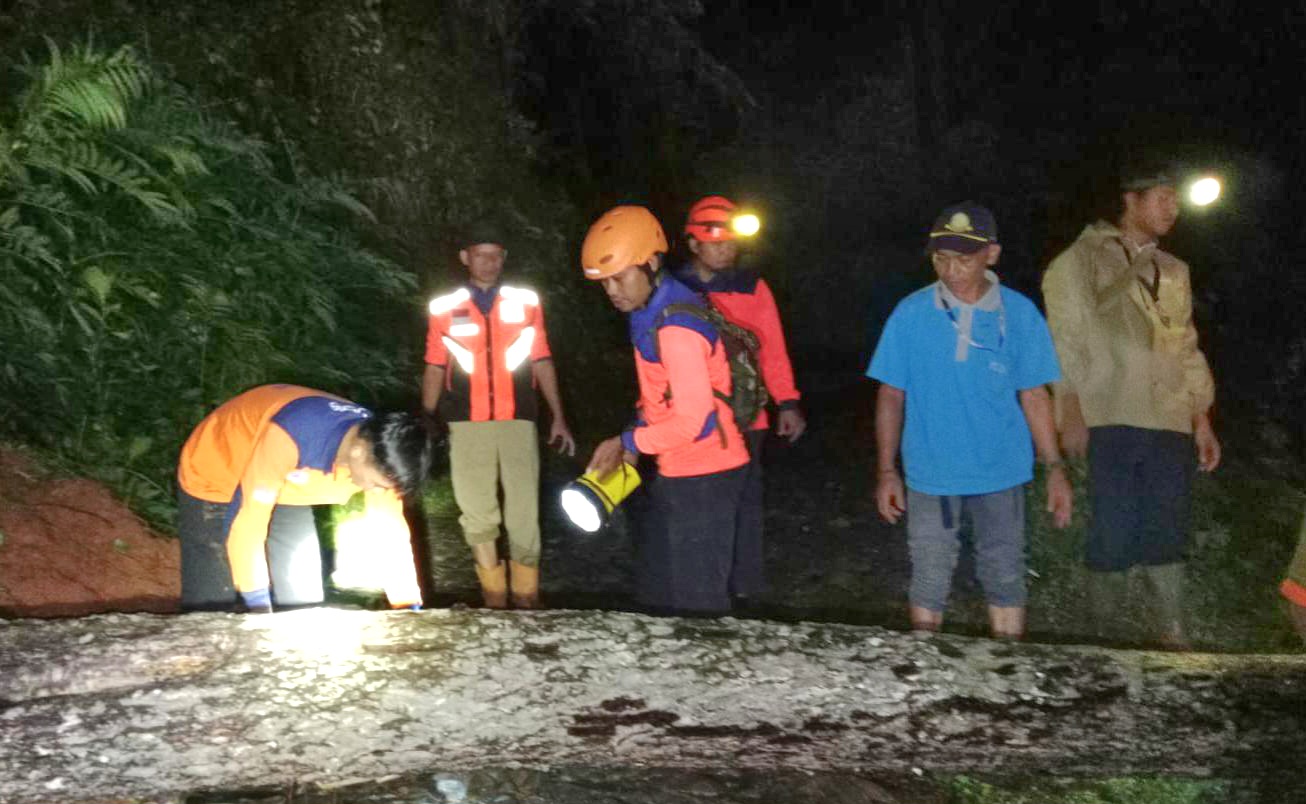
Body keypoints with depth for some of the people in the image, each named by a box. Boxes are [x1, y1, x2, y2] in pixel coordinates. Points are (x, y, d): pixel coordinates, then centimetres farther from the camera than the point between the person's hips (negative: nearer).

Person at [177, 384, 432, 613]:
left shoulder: (378, 449, -20)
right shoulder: (290, 436, -41)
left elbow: (391, 532, -11)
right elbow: (244, 522, -37)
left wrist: (410, 609, -12)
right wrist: (260, 608, -32)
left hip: (282, 493, 6)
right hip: (212, 481, -6)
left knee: (302, 602, 1)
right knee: (209, 610, -8)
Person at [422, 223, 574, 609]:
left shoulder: (526, 302, 10)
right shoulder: (444, 308, 8)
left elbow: (541, 362, 11)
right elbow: (435, 368, 11)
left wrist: (558, 418, 6)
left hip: (517, 421, 0)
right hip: (466, 425, 0)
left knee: (523, 513, -2)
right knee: (477, 513, 2)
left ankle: (526, 597, 7)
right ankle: (493, 597, 12)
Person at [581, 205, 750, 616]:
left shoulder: (676, 327, -24)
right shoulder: (650, 310, 8)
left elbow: (691, 420, -26)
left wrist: (628, 442, -13)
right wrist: (634, 437, 4)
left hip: (703, 477, -10)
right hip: (676, 473, 10)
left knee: (696, 600, -1)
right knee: (656, 589, 19)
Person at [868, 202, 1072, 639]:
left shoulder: (1020, 313, -4)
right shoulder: (911, 314, -6)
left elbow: (1034, 396, 2)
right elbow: (891, 396, -1)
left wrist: (1055, 468, -1)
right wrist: (886, 471, -3)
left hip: (1001, 472, 1)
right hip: (929, 473, -1)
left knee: (1006, 578, 10)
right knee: (929, 582, 8)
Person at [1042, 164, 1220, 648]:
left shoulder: (1173, 272, 19)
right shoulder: (1083, 259, 2)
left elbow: (1187, 350, 21)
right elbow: (1065, 340, -3)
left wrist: (1202, 419, 14)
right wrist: (1071, 412, -11)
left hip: (1170, 424, 5)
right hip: (1110, 420, -5)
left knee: (1167, 535, 4)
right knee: (1113, 535, -3)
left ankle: (1173, 639, 10)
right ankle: (1106, 637, 9)